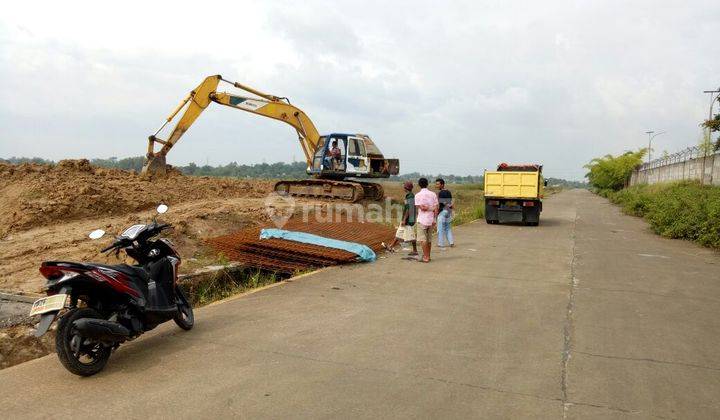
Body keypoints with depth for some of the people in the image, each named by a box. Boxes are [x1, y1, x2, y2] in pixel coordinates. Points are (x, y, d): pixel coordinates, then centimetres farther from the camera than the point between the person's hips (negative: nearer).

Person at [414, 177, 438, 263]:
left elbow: (422, 208, -14)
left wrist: (429, 208, -1)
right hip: (431, 220, 5)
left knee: (423, 239, 1)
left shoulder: (418, 195, -7)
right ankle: (428, 256, 22)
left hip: (422, 220, -4)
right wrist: (434, 219, 2)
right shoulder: (433, 194, 3)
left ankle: (426, 257, 1)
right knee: (429, 239, 14)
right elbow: (436, 208, 0)